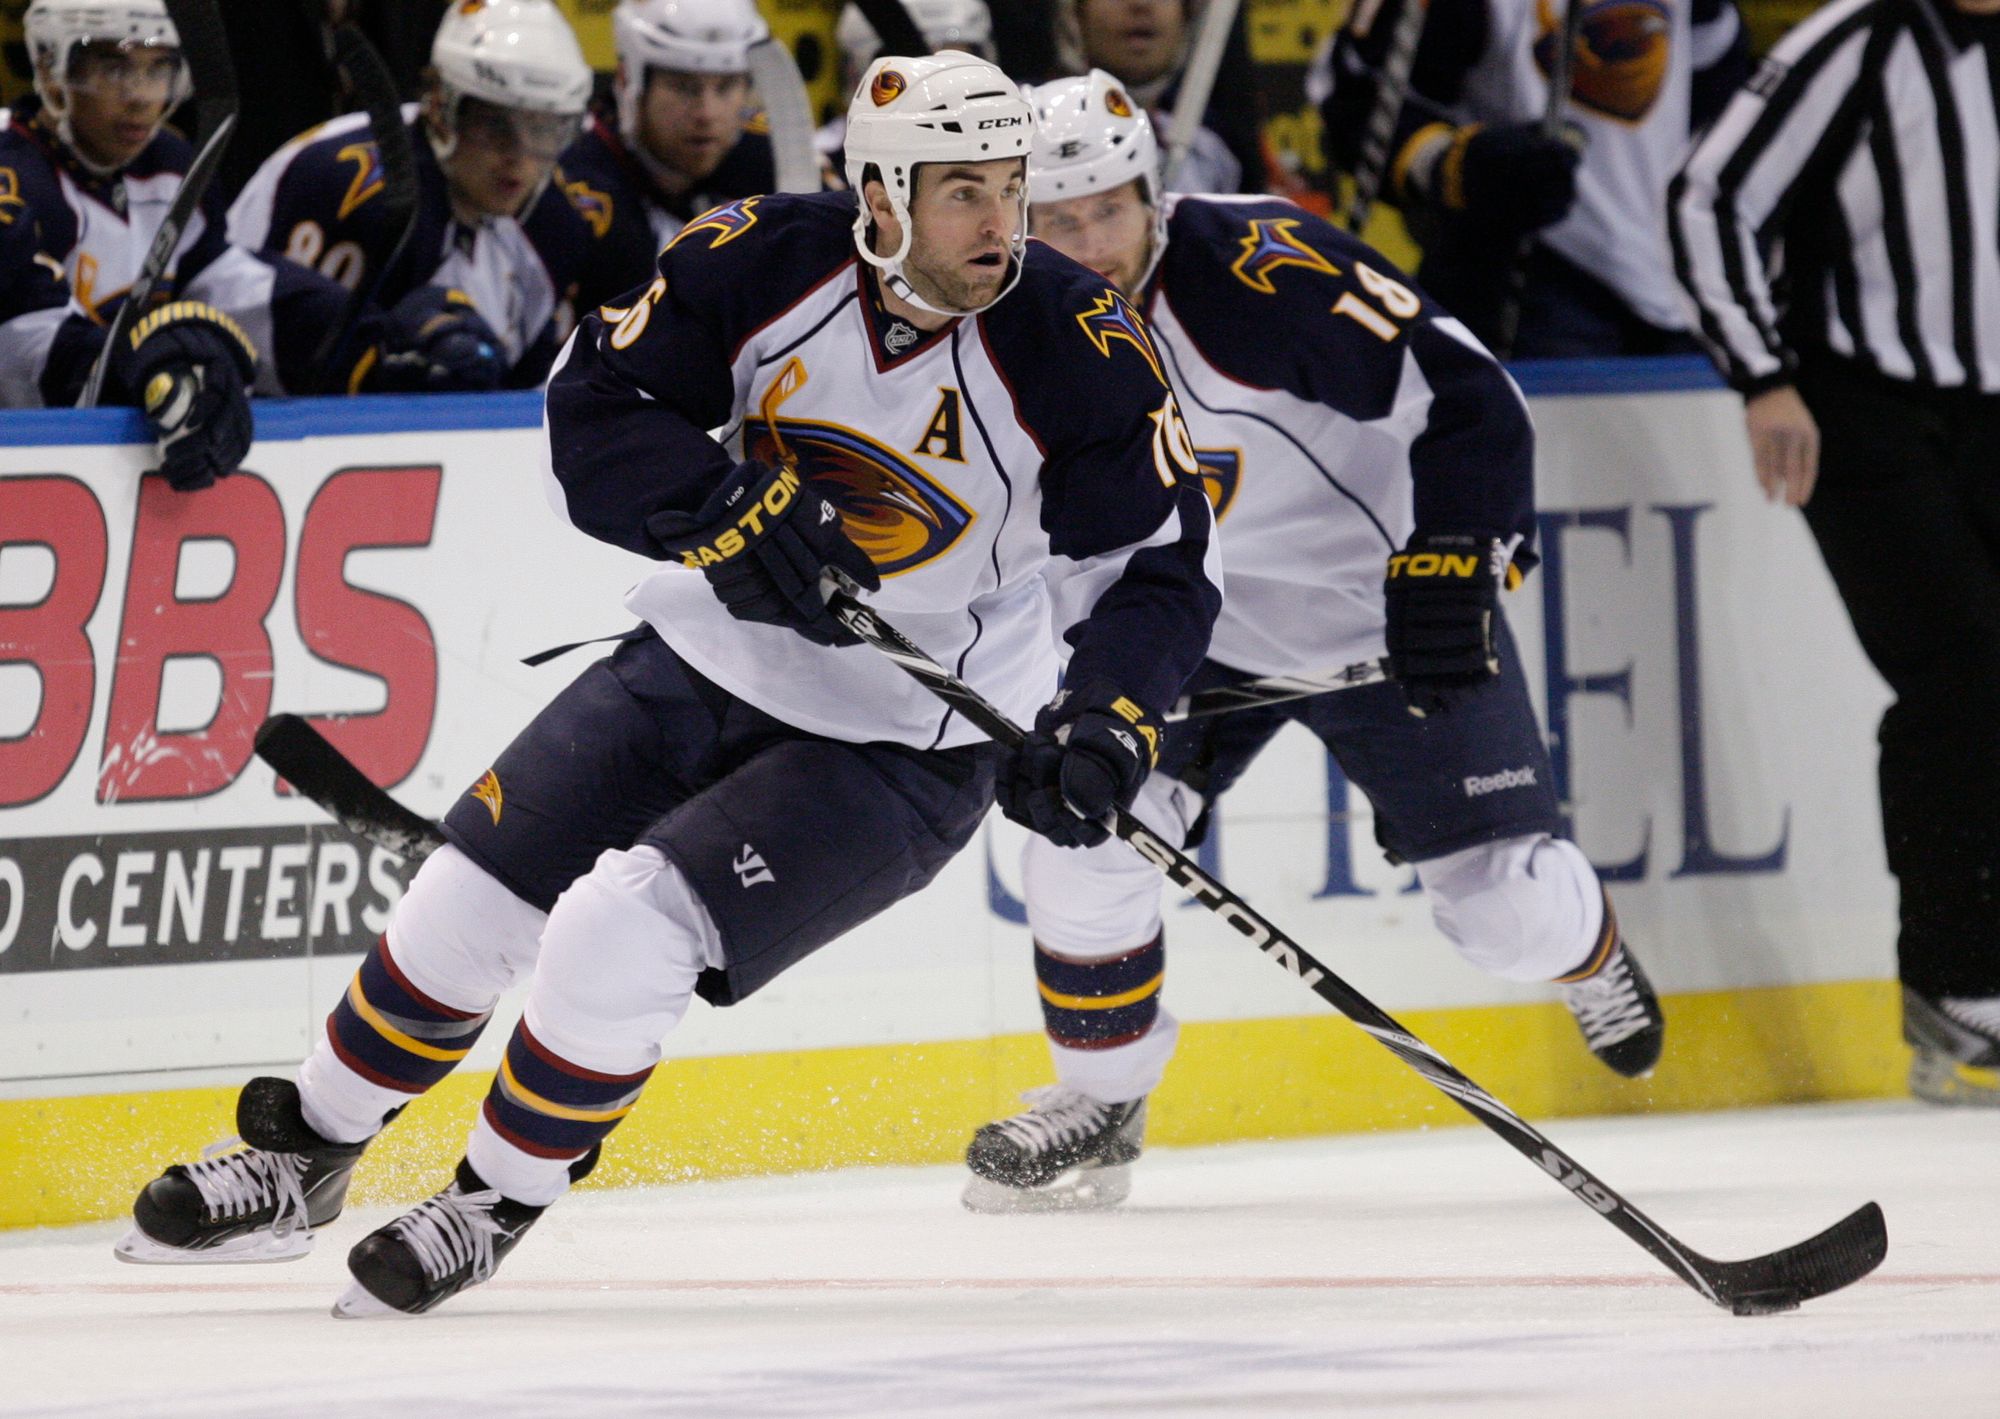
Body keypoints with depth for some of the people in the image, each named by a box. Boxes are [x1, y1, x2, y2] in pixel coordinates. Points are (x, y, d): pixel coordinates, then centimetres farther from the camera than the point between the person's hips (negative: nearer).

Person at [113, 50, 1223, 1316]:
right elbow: (595, 413, -12)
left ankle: (497, 1207, 6)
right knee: (468, 905, 5)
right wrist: (728, 506, -29)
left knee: (620, 933, -19)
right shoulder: (763, 262, -14)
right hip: (707, 662, 4)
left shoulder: (1080, 347, -20)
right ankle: (300, 1165, 29)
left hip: (901, 748, -4)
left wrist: (1105, 726, -31)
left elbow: (1163, 569, -15)